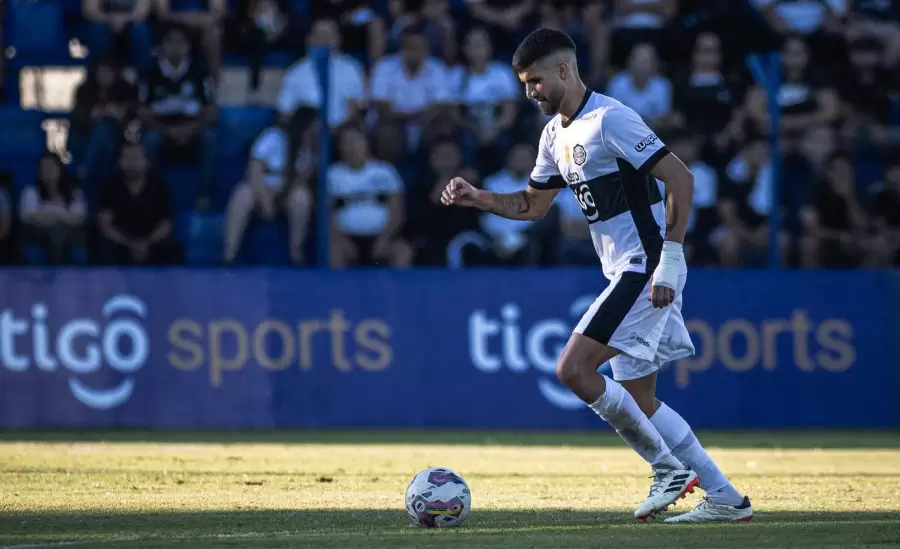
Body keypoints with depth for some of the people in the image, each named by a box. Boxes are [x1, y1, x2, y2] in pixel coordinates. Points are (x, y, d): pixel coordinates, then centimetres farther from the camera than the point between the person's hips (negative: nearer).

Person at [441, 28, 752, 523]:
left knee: (573, 369, -16)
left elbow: (680, 179, -19)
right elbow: (531, 205, 26)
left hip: (647, 269, -10)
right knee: (638, 400, 9)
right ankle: (725, 498, 14)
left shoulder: (609, 120, -14)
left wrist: (669, 260, -22)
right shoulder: (556, 134, 15)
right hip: (628, 276, 10)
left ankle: (668, 468, -7)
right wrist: (475, 198, 9)